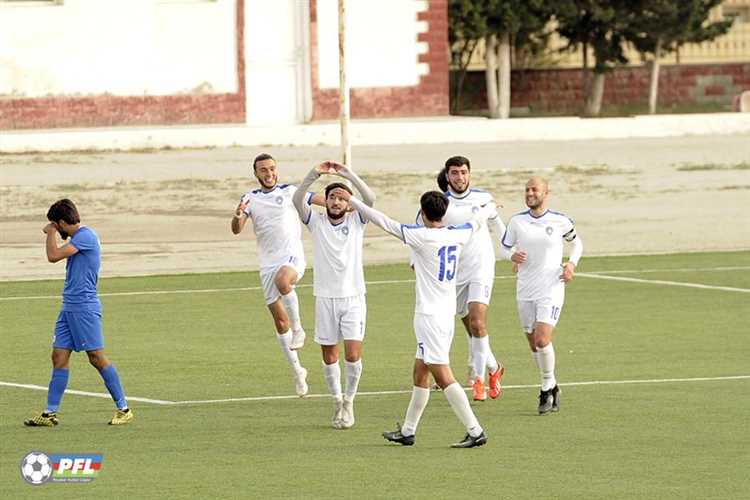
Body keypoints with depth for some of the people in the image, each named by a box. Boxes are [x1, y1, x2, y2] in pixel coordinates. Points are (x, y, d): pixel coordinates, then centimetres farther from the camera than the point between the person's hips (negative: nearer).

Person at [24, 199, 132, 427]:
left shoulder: (86, 236, -15)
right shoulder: (79, 237, 16)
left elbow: (53, 256, -17)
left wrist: (50, 233, -6)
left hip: (84, 307, -10)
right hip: (69, 307, 10)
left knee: (97, 357, -7)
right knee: (59, 357, 5)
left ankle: (124, 409, 0)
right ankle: (50, 413, 5)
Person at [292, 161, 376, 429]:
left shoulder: (356, 221, 2)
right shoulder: (316, 222, 3)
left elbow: (369, 198, -15)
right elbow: (297, 201, -13)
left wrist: (348, 174, -22)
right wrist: (314, 175, -25)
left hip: (353, 298, -1)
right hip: (325, 298, 1)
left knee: (353, 354, -10)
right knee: (329, 355, 4)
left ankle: (349, 400, 9)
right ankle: (337, 401, 21)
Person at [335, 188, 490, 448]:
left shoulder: (422, 236, -13)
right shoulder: (456, 235, 5)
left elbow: (383, 222, -10)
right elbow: (476, 222, 28)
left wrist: (351, 200, -2)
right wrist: (490, 208, 50)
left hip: (429, 316, -8)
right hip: (448, 314, 8)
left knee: (443, 376, -9)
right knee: (420, 373, 16)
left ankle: (475, 431, -14)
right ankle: (407, 431, 23)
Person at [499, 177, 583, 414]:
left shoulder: (559, 221, -3)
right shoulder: (516, 221, 2)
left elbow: (576, 242, 15)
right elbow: (504, 248, 11)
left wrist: (572, 263, -2)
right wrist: (512, 255, -12)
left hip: (551, 289, -3)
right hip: (525, 291, 3)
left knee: (542, 340, -18)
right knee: (533, 344, 8)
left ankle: (547, 388, -1)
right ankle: (551, 386, 27)